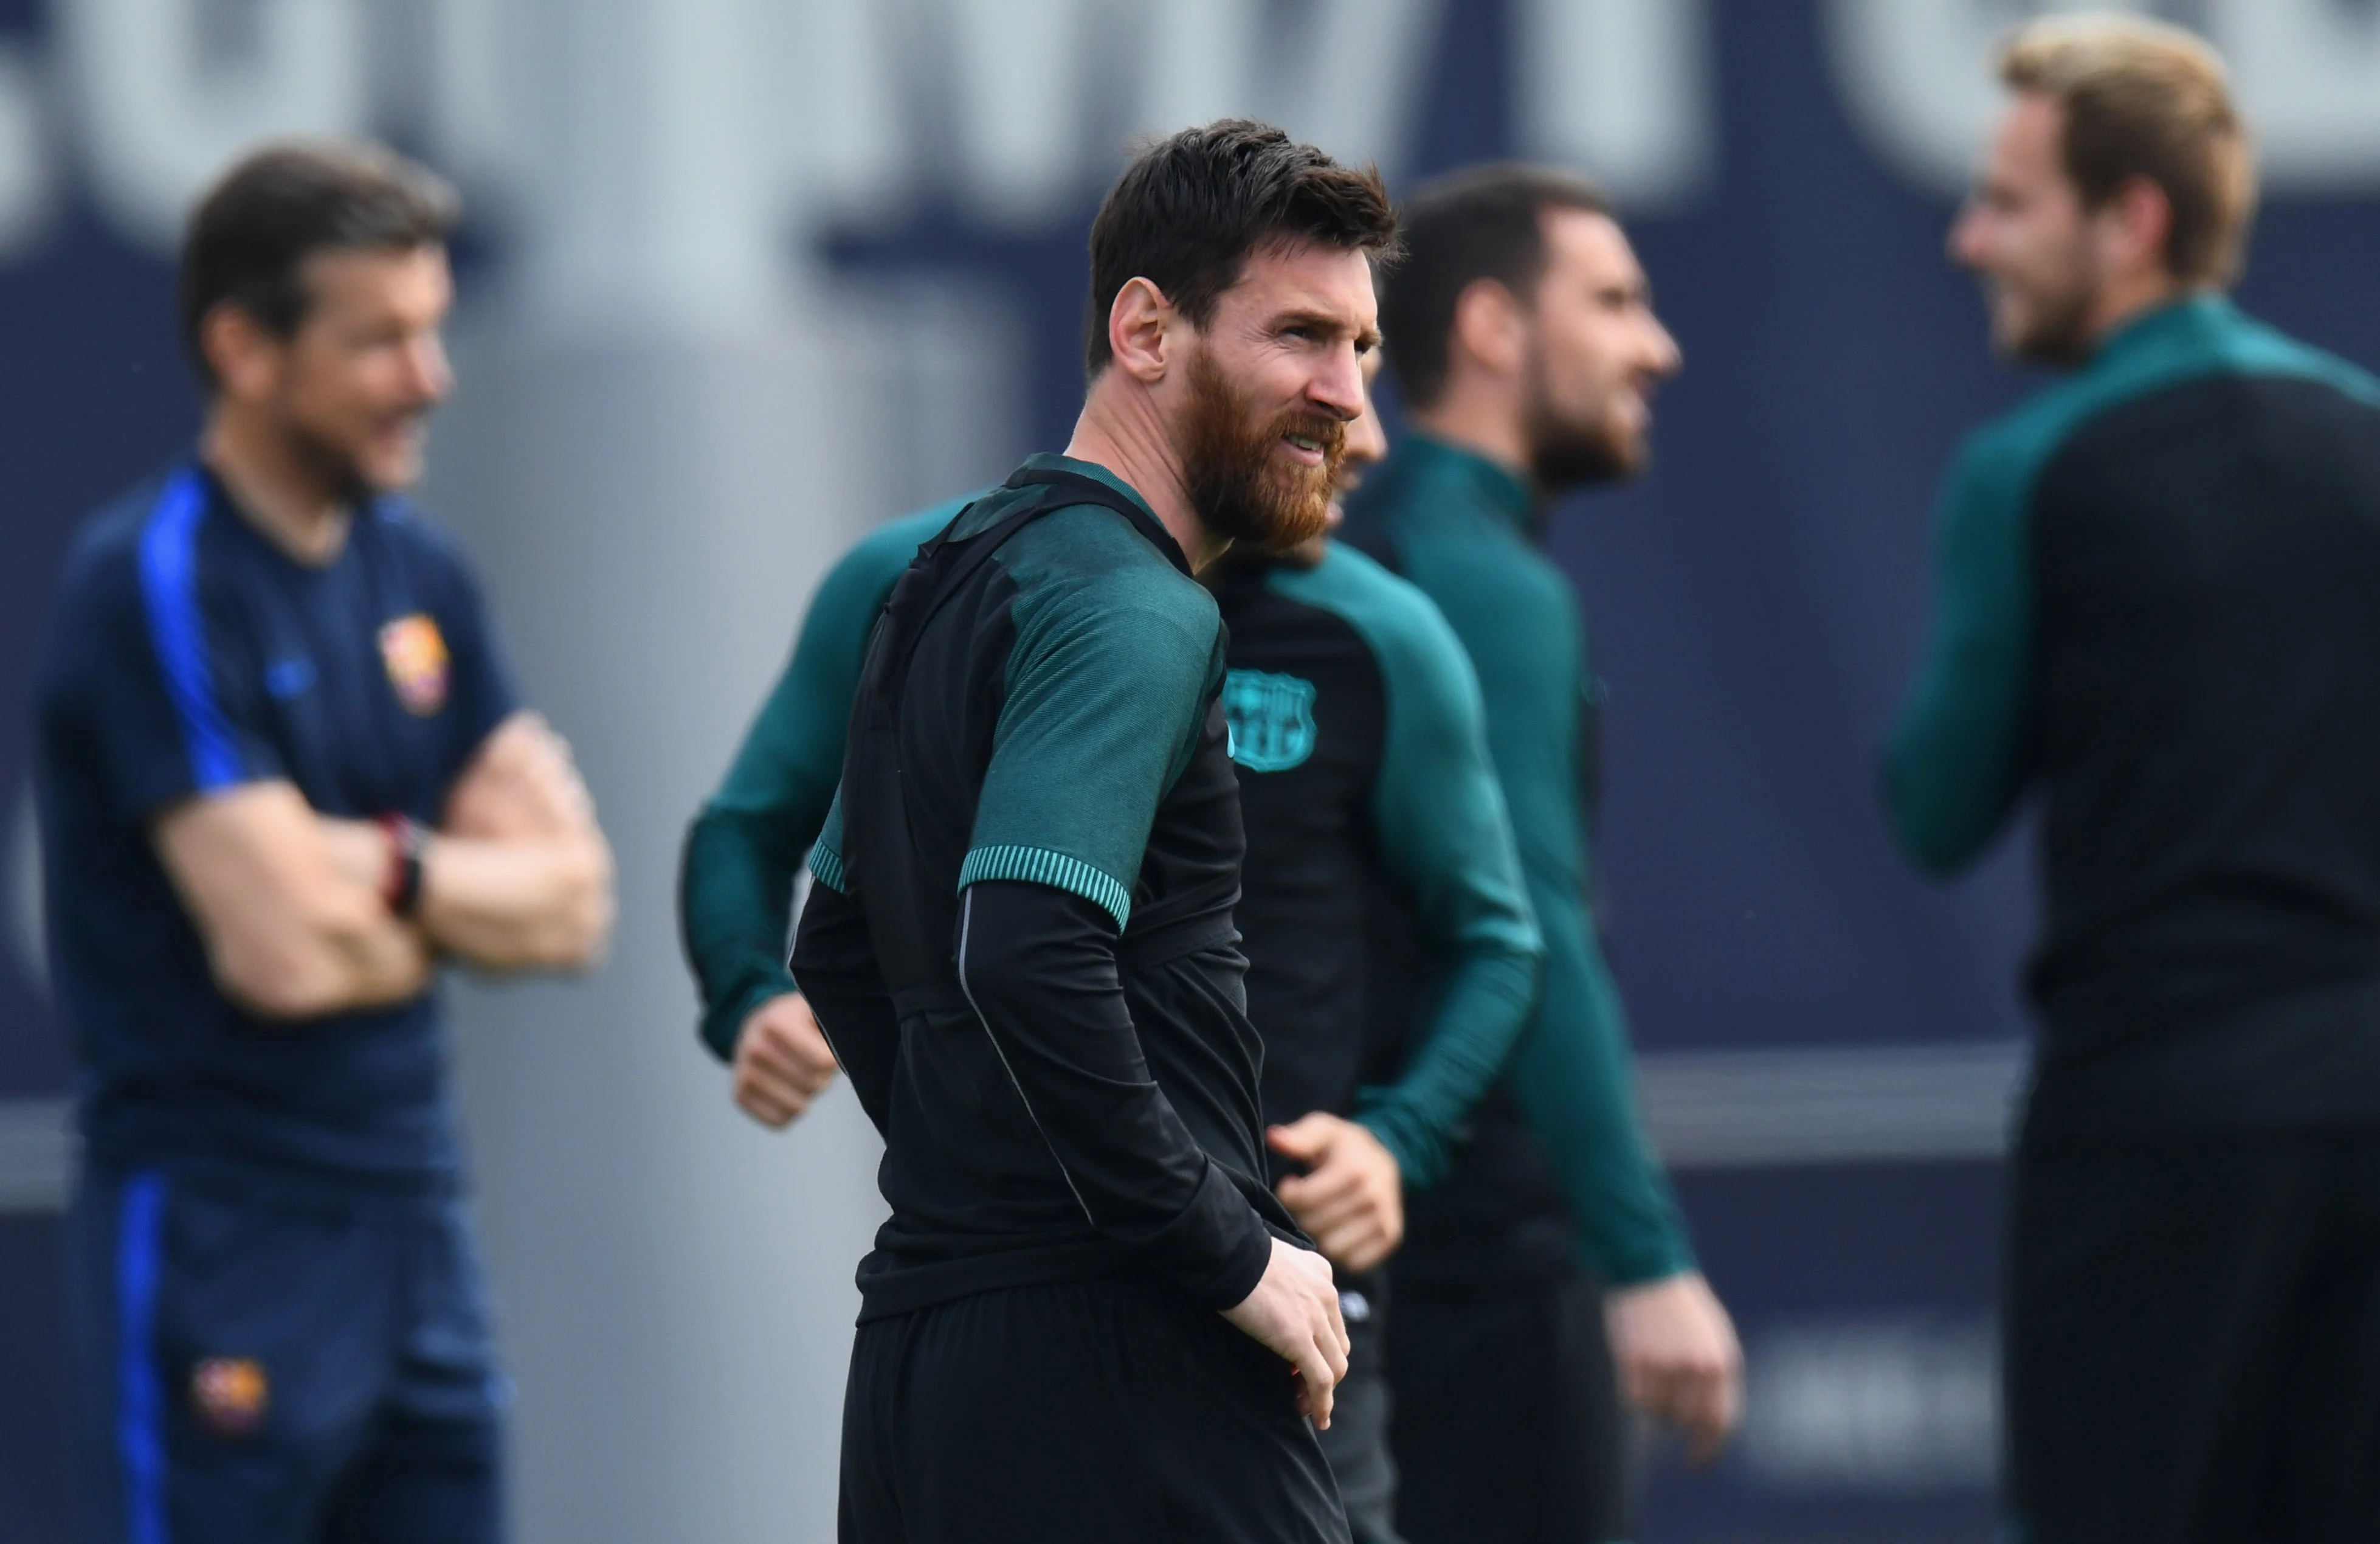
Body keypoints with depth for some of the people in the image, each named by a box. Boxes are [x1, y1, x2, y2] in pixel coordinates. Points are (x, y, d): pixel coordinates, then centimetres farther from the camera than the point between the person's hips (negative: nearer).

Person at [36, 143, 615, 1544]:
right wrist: (470, 907, -1)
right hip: (224, 1235, -8)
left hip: (415, 1219, 8)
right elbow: (288, 955, -20)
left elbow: (575, 903, 7)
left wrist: (396, 869, -11)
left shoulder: (415, 565, 11)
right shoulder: (157, 587, -13)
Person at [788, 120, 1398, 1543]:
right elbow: (1028, 963, -25)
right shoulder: (1129, 612, -12)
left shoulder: (959, 573, 18)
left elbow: (841, 951, 27)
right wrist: (1235, 1256, -17)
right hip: (1113, 1372, -10)